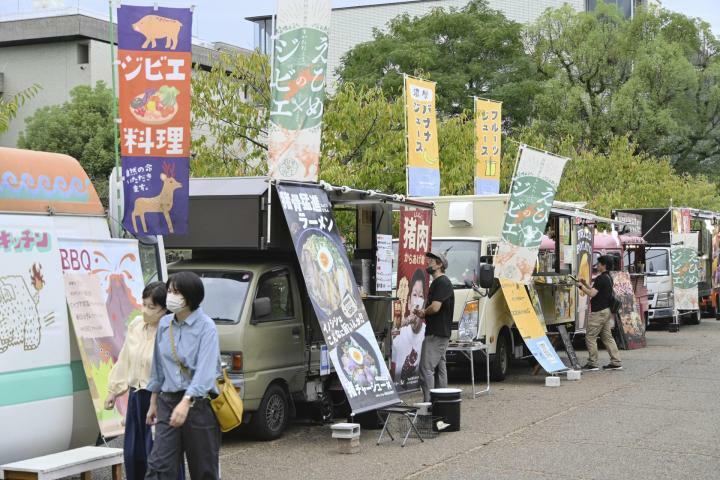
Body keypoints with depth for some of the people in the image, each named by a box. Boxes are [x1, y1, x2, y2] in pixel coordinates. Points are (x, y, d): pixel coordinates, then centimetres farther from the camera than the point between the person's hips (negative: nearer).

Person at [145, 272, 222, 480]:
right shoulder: (164, 324, 8)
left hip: (199, 403, -5)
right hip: (168, 402, 5)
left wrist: (186, 402, -34)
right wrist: (153, 402, 18)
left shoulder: (206, 327, -11)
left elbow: (205, 369, -23)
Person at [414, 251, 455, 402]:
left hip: (436, 333, -11)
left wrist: (423, 312, -3)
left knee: (426, 368, -13)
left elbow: (435, 307, -22)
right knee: (440, 368, 12)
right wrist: (424, 313, 6)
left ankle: (428, 402, -15)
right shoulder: (437, 282, 20)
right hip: (440, 333, 11)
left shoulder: (442, 282, -13)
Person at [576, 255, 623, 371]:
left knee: (590, 337, -3)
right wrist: (586, 284, 14)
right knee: (607, 337, 11)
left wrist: (581, 286, -10)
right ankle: (616, 362, 9)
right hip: (607, 310, 10)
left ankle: (592, 363, -1)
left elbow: (591, 294, -22)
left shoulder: (601, 278, -16)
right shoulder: (608, 278, 16)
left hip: (599, 312, -10)